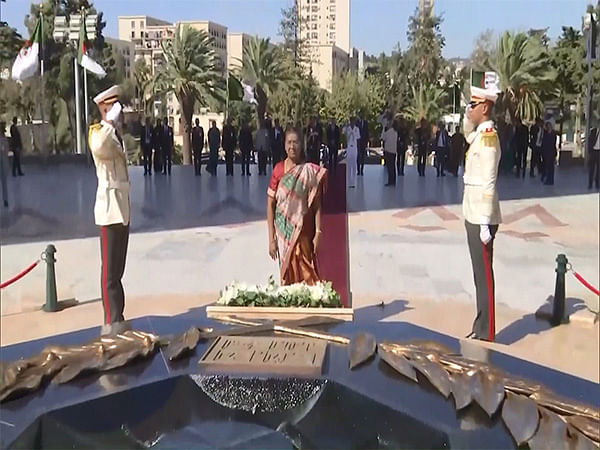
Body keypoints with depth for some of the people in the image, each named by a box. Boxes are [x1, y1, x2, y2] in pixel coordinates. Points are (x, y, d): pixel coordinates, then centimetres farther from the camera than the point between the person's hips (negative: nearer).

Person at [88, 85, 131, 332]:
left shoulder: (115, 133, 19)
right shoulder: (98, 132, -12)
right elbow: (98, 148, -38)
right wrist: (110, 123, -31)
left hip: (122, 207, 10)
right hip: (110, 207, -10)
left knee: (118, 268, 13)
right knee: (110, 269, -7)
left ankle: (117, 319, 20)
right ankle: (111, 322, -4)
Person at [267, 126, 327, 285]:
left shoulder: (310, 171, -3)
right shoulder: (278, 169, 1)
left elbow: (316, 204, -4)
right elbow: (270, 204, 2)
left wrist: (318, 233, -10)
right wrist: (271, 239, -2)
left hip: (304, 232, -2)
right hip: (283, 231, 2)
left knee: (305, 274, -6)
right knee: (287, 277, 9)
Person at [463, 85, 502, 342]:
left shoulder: (488, 138, -15)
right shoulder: (479, 136, 13)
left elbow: (489, 184, -19)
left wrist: (485, 224, -21)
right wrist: (476, 220, 18)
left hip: (482, 219, -9)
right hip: (473, 216, 9)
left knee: (484, 275, -2)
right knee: (479, 274, 14)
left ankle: (486, 334, 7)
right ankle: (480, 328, 24)